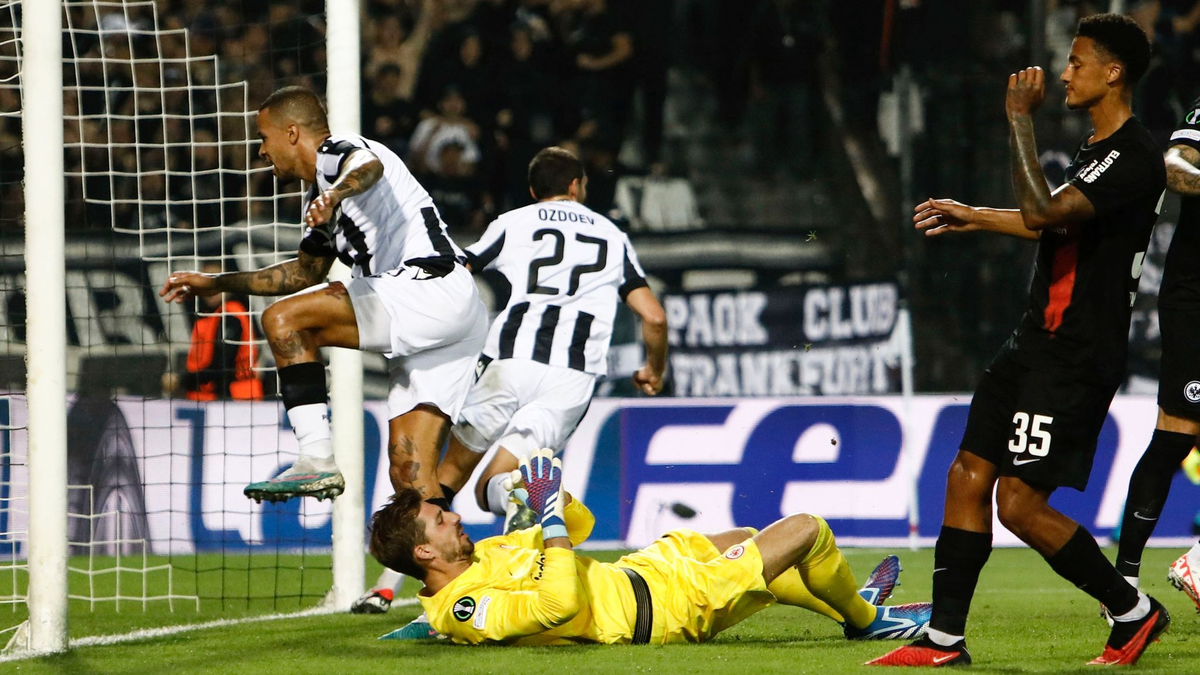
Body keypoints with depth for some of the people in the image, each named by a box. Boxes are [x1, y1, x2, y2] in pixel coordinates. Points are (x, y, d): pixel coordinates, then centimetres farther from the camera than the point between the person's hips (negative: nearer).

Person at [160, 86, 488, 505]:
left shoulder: (338, 152, -2)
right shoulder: (317, 199, 27)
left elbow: (369, 167, -29)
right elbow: (306, 273, 42)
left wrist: (334, 194, -51)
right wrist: (218, 283, 44)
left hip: (431, 292, -10)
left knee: (283, 320, -12)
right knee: (409, 473, 4)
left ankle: (317, 461, -19)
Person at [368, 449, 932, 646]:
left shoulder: (482, 555, 4)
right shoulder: (468, 609, -26)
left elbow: (580, 524, 13)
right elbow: (563, 602, -40)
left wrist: (550, 496, -8)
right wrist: (550, 512, -32)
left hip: (630, 576, 10)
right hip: (672, 606, -10)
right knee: (806, 531, -2)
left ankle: (847, 605, 51)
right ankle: (867, 622, 25)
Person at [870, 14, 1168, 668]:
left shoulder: (1134, 158, -18)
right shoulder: (1098, 148, 14)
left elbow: (1043, 212, -28)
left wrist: (1020, 120, -22)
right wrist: (974, 217, 37)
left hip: (1074, 361, -10)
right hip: (1037, 344, 10)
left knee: (1020, 503, -11)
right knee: (968, 478, 7)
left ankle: (1134, 610, 6)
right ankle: (945, 638, 11)